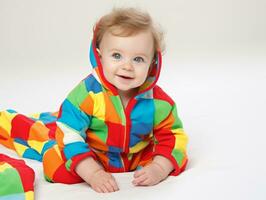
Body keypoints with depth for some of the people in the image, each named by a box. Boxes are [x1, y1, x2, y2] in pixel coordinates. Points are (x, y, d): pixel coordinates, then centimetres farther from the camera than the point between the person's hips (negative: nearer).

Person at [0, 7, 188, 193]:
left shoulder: (159, 102, -21)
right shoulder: (87, 93, -30)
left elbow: (174, 136, -12)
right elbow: (69, 135, -29)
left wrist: (159, 170, -29)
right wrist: (93, 174, -36)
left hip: (134, 159, 4)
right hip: (89, 160, -4)